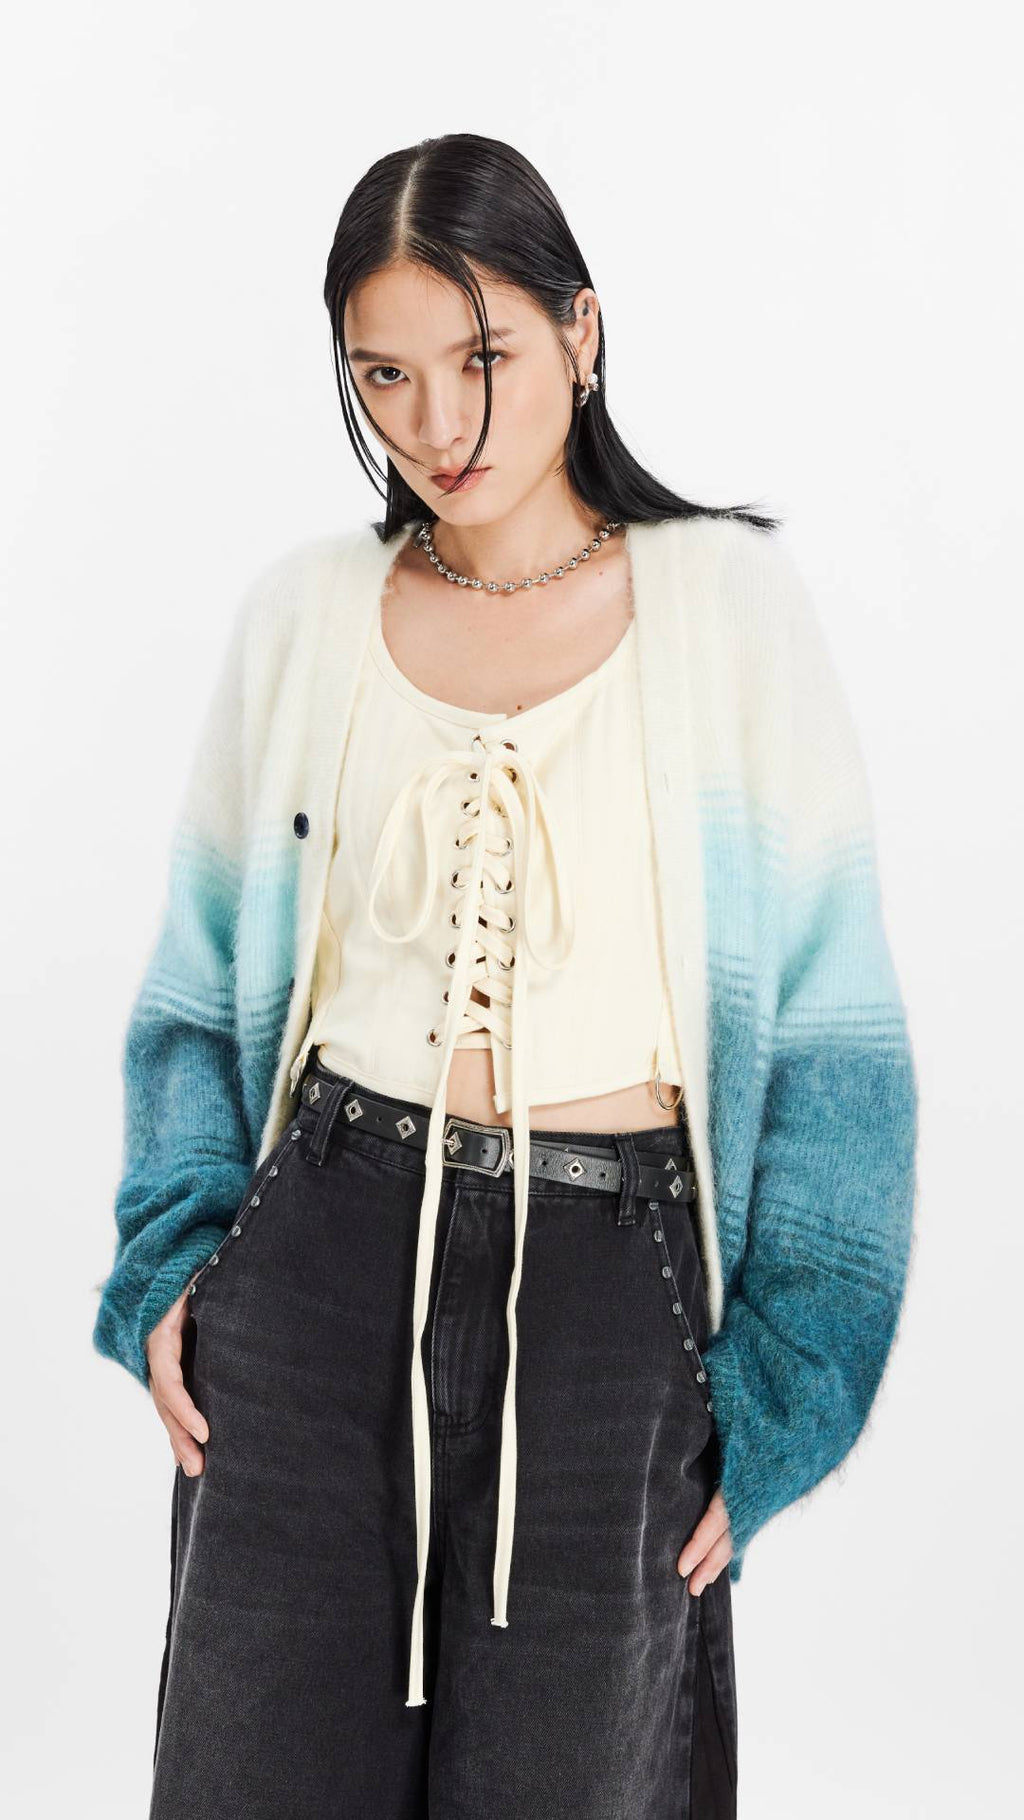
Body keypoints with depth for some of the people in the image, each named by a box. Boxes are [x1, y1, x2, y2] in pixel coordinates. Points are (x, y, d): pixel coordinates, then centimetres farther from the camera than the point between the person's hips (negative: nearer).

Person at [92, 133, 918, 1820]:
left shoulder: (727, 602, -1)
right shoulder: (303, 615, 6)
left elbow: (827, 1024, -1)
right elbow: (205, 983, 14)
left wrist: (767, 1396, -4)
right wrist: (173, 1259, 1)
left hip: (611, 1268, -1)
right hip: (326, 1246, 2)